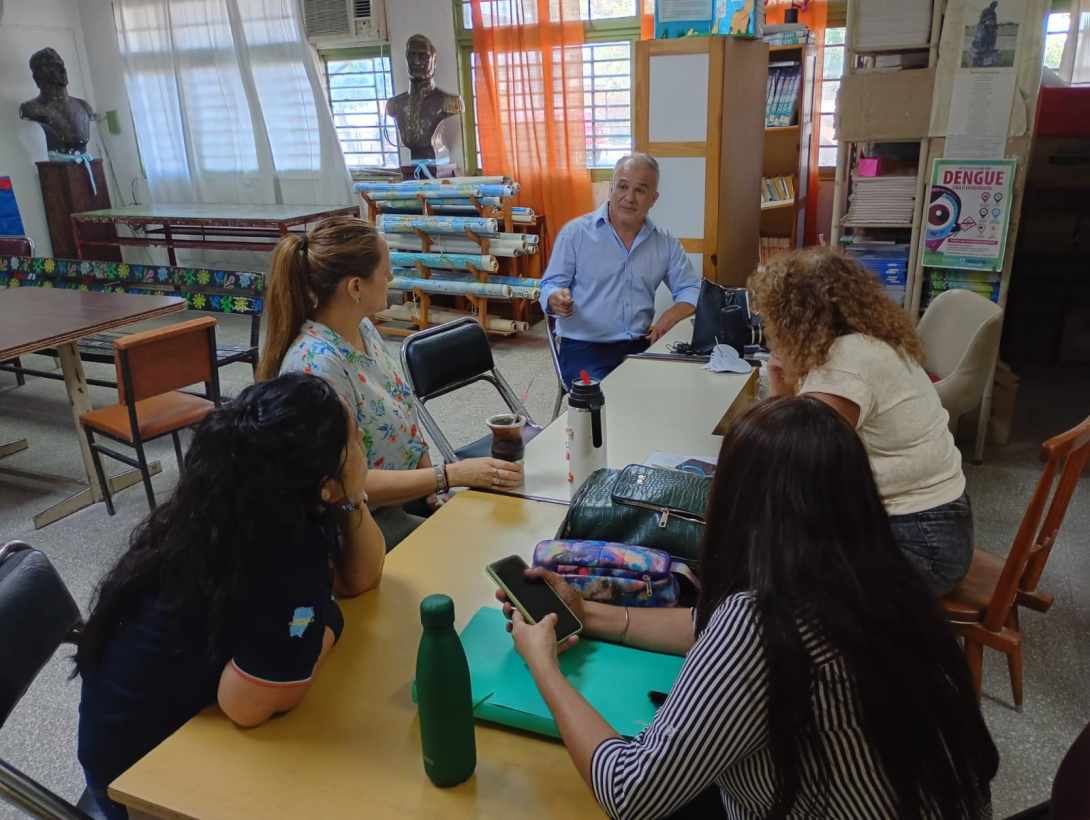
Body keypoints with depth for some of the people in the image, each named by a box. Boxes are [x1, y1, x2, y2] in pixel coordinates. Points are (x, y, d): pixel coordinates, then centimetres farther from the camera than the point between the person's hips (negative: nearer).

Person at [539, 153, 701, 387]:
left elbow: (692, 290, 15)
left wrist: (670, 315, -7)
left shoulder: (665, 243, 9)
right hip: (584, 347, -3)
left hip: (640, 346, 4)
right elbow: (550, 286, 2)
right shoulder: (576, 232, 0)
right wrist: (557, 300, -23)